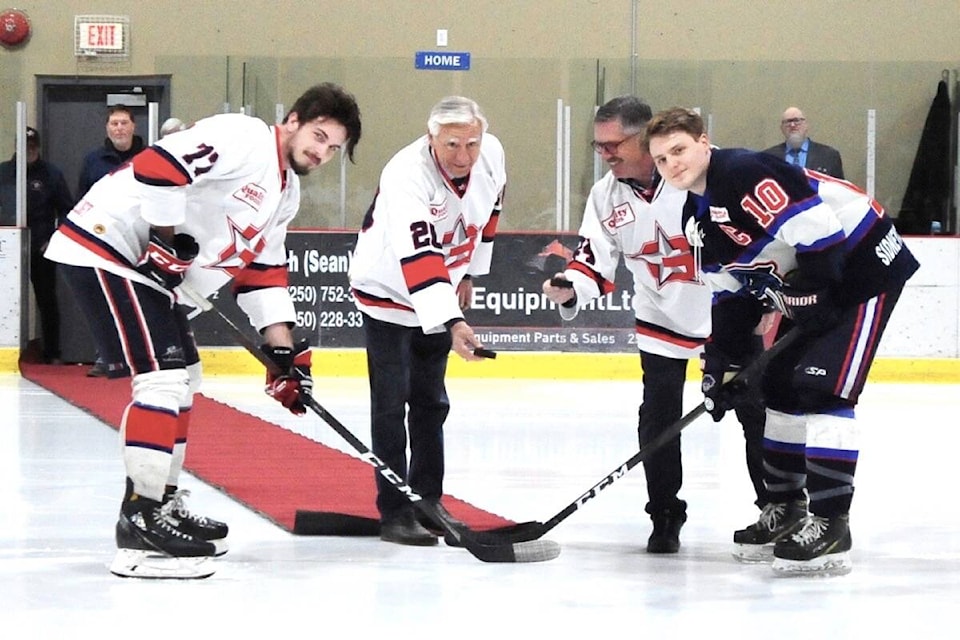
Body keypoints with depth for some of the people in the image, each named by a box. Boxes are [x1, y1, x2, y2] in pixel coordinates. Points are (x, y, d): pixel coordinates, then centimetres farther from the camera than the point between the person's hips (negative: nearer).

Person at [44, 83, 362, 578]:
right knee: (163, 377, -16)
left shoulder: (286, 193, 16)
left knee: (183, 375, 19)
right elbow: (155, 165, -27)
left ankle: (163, 501, 30)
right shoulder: (243, 139, -15)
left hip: (147, 264, 11)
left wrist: (284, 350, 12)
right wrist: (169, 235, -19)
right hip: (104, 245, -11)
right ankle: (139, 525, -16)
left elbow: (262, 271, 19)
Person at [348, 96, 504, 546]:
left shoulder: (492, 154, -13)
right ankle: (394, 512, -4)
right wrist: (452, 323, -52)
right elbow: (418, 257, -43)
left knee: (430, 402, 13)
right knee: (391, 403, -9)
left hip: (441, 292, 7)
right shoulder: (407, 176, -34)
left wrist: (470, 272, 14)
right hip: (388, 289, -7)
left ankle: (427, 502, 22)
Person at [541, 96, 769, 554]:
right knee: (658, 418, -2)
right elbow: (597, 263, 1)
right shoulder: (606, 198, -3)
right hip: (662, 320, 4)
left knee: (757, 412, 2)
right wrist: (571, 288, -20)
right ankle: (665, 516, 11)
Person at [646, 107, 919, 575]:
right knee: (780, 387, 14)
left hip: (864, 267, -11)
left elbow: (812, 221, -29)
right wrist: (721, 361, 9)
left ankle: (830, 525, -19)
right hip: (811, 287, 11)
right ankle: (786, 510, 26)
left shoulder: (742, 172, -22)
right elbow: (727, 291, 15)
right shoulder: (698, 215, 10)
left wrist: (811, 290, -24)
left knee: (821, 390, -18)